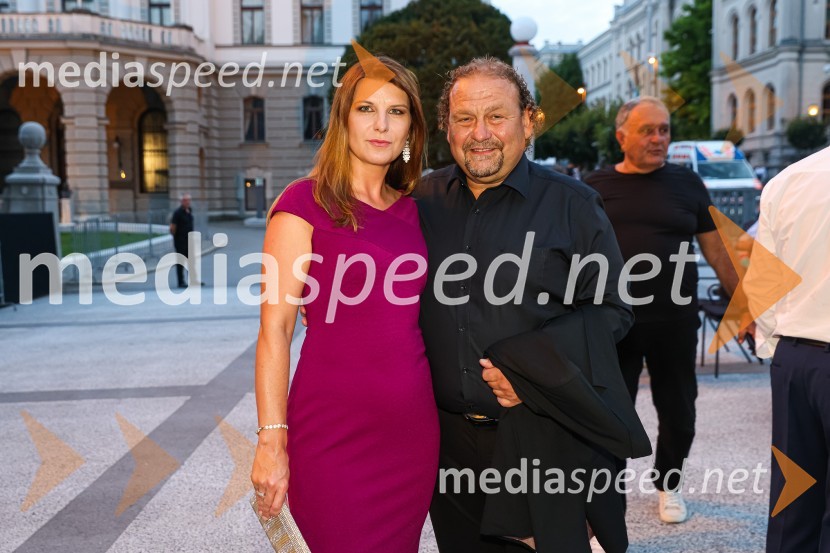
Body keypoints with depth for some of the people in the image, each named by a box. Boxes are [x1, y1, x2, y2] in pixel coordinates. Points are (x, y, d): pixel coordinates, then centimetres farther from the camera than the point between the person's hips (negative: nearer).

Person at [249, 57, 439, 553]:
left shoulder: (411, 210, 10)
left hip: (414, 426, 5)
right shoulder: (305, 203, -6)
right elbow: (275, 329, -9)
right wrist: (272, 439, -12)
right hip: (335, 430, -5)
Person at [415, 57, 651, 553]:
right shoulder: (423, 201, 5)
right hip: (450, 438, 3)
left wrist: (529, 368, -17)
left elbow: (610, 310, -5)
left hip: (545, 441, -3)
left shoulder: (571, 205, -3)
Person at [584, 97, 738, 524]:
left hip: (675, 322, 2)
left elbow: (717, 250, 7)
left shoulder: (686, 183, 4)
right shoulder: (596, 187, 2)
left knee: (678, 414, 15)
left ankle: (668, 483, 41)